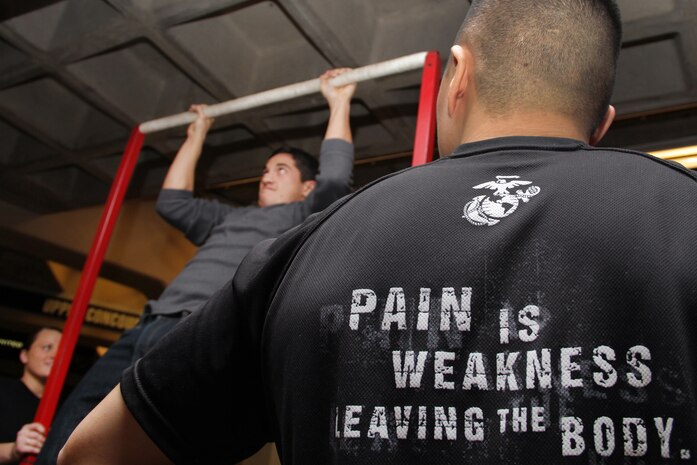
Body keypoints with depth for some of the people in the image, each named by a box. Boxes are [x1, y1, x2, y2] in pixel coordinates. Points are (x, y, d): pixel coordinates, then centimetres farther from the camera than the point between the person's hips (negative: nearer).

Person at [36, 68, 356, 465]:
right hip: (153, 326, 8)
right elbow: (173, 201, 38)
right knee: (75, 422, -3)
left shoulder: (301, 219, 14)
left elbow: (335, 179, -2)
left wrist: (339, 103, 7)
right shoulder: (229, 218, 34)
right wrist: (197, 136, 43)